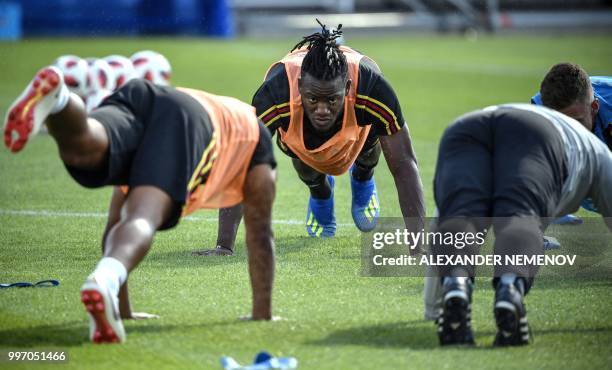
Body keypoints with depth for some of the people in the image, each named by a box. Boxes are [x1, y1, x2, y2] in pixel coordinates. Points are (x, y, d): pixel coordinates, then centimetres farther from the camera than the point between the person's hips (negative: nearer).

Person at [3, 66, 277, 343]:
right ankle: (105, 281, -55)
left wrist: (121, 308, 52)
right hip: (185, 122, -3)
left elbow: (115, 222, 49)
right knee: (142, 218, -24)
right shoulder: (256, 133, 43)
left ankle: (56, 97, -61)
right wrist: (262, 312, 42)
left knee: (81, 150, -29)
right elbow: (259, 234, 37)